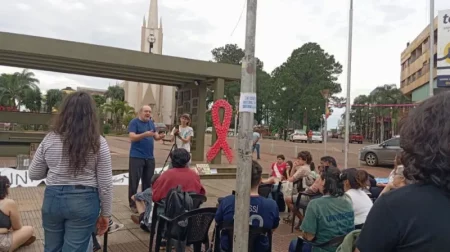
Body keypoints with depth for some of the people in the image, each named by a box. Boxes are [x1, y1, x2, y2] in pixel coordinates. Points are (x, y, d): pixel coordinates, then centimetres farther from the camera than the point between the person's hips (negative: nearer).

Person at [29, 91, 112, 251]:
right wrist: (105, 214, 3)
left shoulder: (49, 139, -3)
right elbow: (105, 184, -8)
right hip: (84, 201, -2)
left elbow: (34, 175, 7)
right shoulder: (98, 143, -10)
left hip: (53, 198, 3)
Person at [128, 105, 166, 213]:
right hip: (137, 157, -6)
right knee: (134, 181, 0)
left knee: (148, 181, 10)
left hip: (150, 157, 6)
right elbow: (132, 137, -17)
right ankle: (132, 204, 9)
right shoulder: (134, 122, -7)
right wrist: (145, 134, -31)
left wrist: (160, 136, -11)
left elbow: (155, 136, 13)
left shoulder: (151, 123, 13)